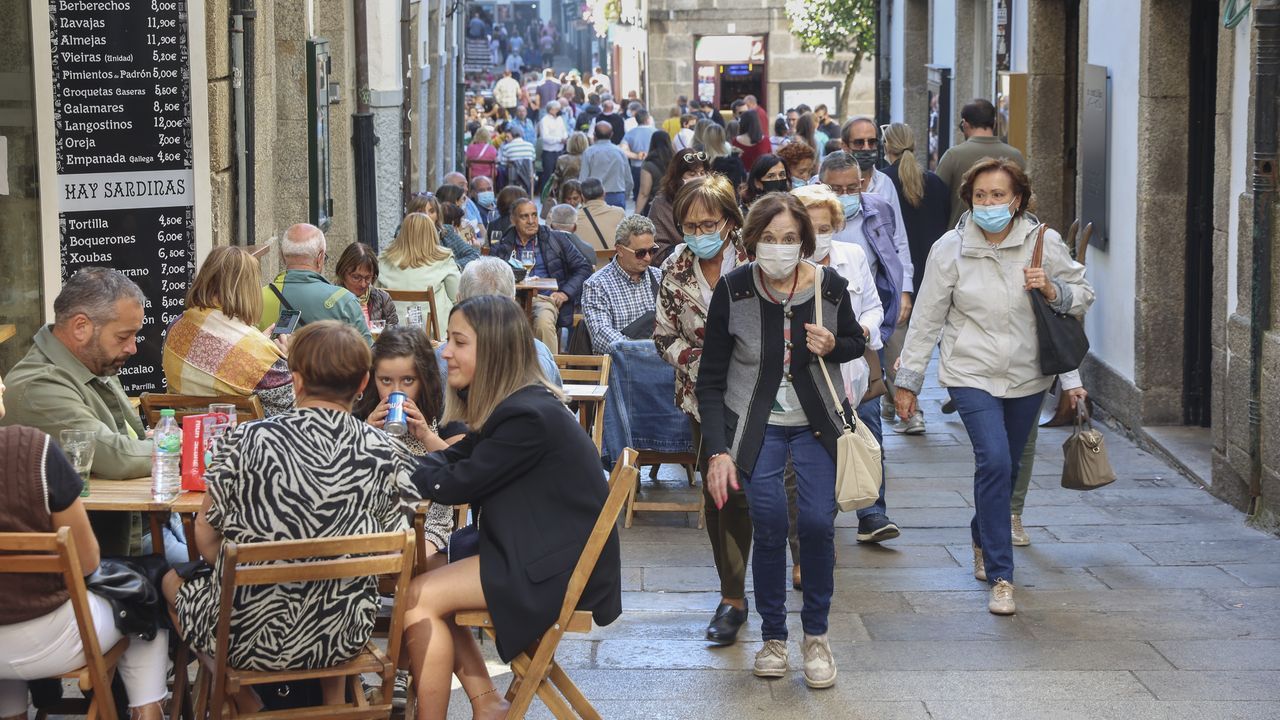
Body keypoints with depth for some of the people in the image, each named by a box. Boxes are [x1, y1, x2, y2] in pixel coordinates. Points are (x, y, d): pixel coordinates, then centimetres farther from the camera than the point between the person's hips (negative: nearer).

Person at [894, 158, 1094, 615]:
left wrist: (1054, 291, -16)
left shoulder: (1043, 243, -4)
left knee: (1007, 467, 15)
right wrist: (908, 381, 1)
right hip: (971, 373, -3)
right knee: (994, 462, -19)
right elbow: (927, 319, -1)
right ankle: (1000, 577, -15)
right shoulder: (950, 249, -6)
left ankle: (983, 541, 45)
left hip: (1027, 376, 3)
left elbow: (1084, 295, 6)